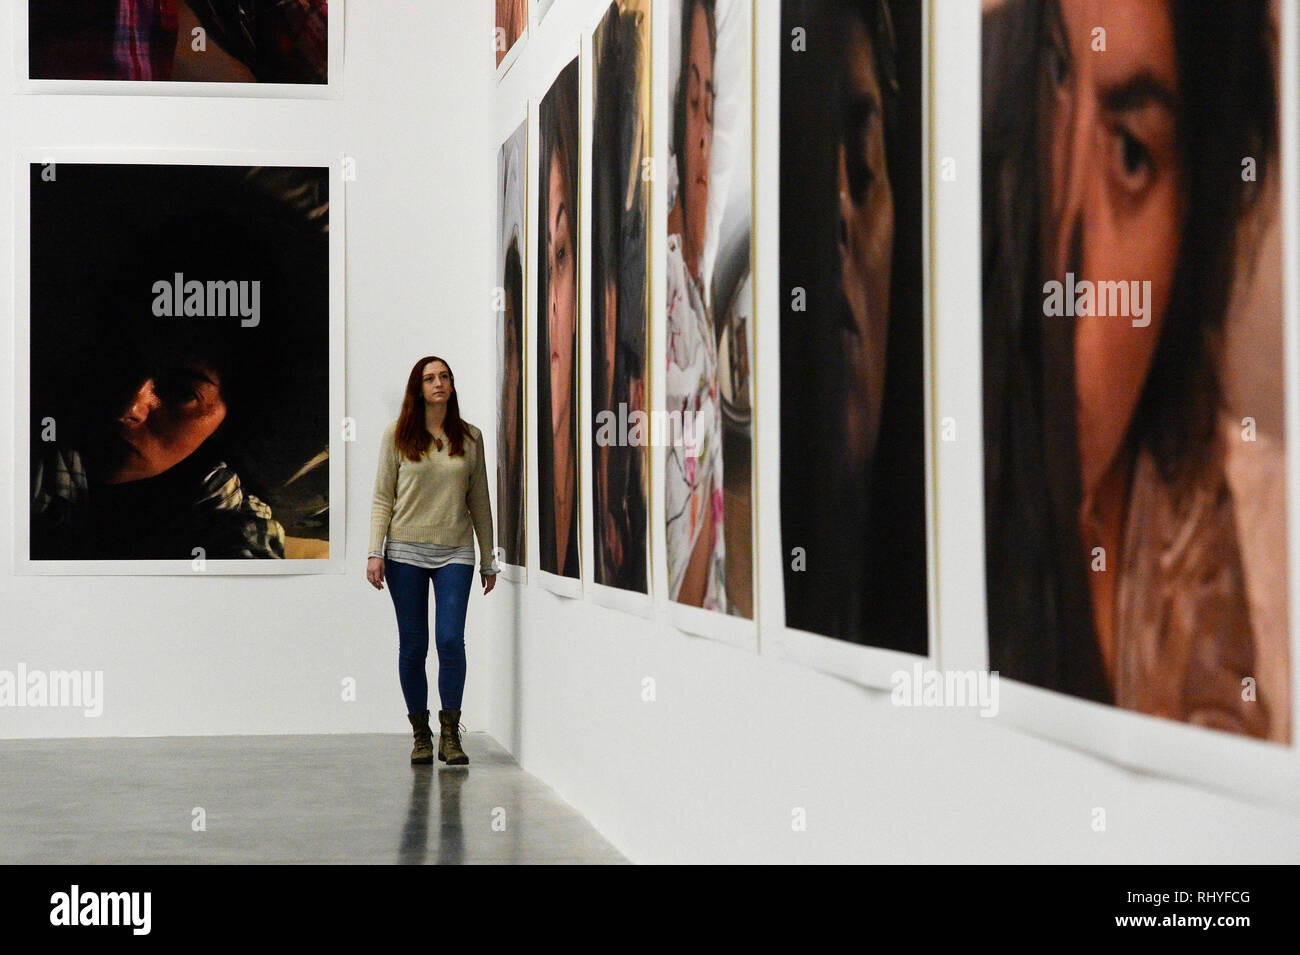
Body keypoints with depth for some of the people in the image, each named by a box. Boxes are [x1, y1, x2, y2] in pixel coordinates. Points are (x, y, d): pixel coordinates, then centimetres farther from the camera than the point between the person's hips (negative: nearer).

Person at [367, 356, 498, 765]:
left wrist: (488, 560, 13)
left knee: (451, 640, -11)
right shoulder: (397, 435, 4)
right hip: (406, 551, -1)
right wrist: (375, 553, -5)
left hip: (455, 553, 1)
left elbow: (480, 502, 13)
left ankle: (450, 736, -2)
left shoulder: (470, 437, 9)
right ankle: (421, 735, 12)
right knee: (413, 645, 2)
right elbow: (382, 498, 4)